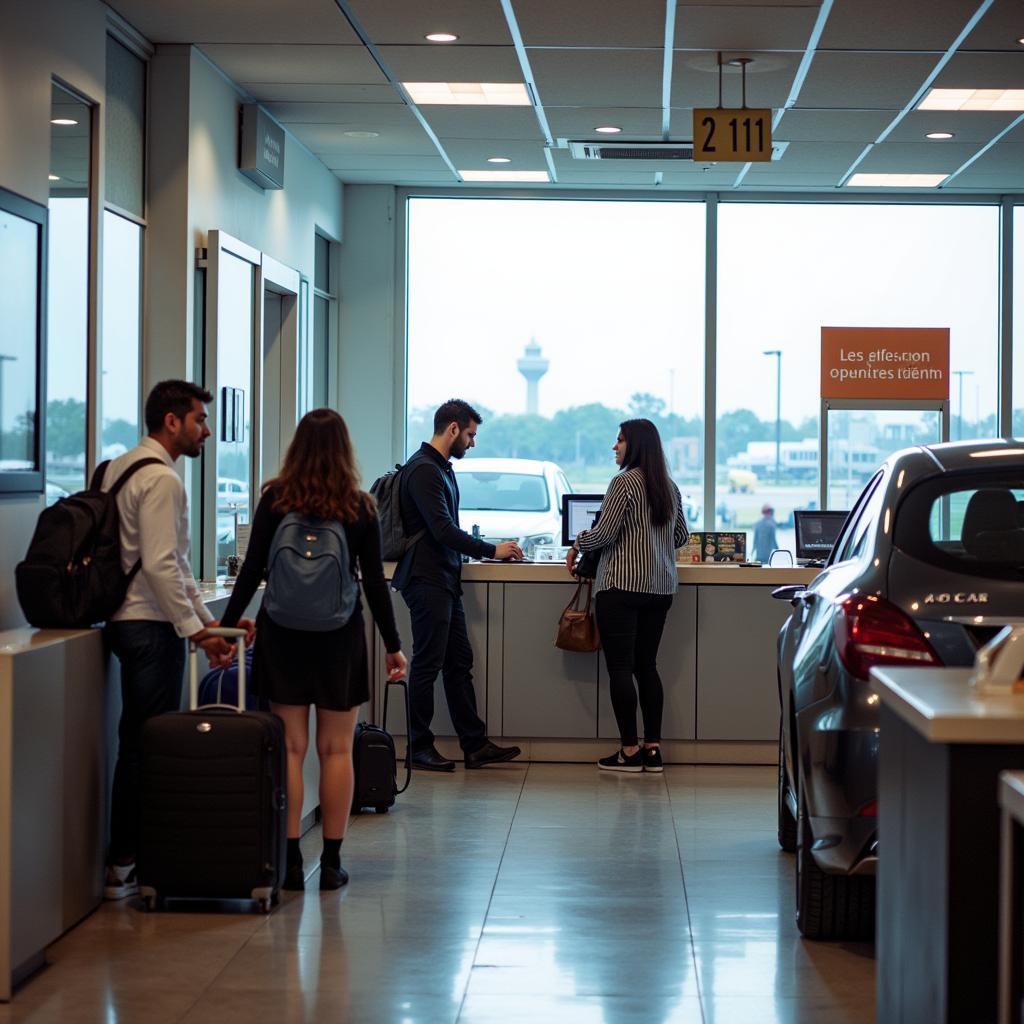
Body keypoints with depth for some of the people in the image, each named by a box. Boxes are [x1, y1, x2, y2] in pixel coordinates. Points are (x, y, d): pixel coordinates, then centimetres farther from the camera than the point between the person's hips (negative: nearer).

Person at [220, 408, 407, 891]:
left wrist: (226, 625, 7)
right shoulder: (360, 508, -2)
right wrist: (393, 646, 6)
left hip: (283, 634, 0)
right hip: (339, 637, 0)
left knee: (290, 747, 3)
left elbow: (252, 571, -3)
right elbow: (375, 583, -1)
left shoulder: (275, 500, -2)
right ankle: (331, 863, 8)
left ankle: (290, 860, 2)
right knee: (336, 750, 5)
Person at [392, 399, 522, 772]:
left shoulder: (442, 468, 17)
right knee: (427, 665, -4)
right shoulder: (423, 470, -16)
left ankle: (475, 745, 14)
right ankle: (419, 748, 4)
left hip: (445, 580, 10)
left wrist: (482, 549, 12)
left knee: (459, 663, 10)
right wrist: (492, 550, -14)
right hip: (427, 581, -10)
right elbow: (443, 530, -22)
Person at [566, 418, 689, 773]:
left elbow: (604, 534, -14)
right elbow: (681, 535, 18)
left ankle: (630, 751, -2)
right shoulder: (669, 487, 11)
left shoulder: (624, 483, -12)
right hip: (661, 588, 7)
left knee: (620, 667, -2)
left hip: (622, 586, -7)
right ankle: (653, 749, 10)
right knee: (647, 666, 12)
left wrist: (577, 544, 4)